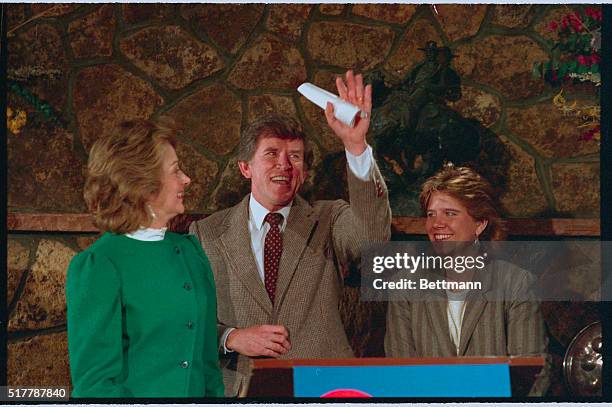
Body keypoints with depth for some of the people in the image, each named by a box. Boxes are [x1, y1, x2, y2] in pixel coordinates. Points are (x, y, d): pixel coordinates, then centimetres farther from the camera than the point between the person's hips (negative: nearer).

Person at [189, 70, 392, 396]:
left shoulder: (327, 222, 9)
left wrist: (356, 145, -21)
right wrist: (231, 338, -9)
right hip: (239, 389, 0)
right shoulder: (207, 233, 9)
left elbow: (373, 235, -12)